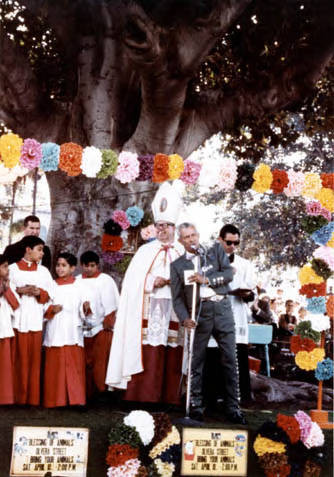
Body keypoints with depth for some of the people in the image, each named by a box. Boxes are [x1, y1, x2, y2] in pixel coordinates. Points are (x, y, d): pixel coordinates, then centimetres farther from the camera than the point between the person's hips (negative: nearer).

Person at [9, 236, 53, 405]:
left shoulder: (43, 271, 14)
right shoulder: (13, 268, 7)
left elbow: (50, 294, 10)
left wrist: (38, 291, -9)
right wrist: (20, 290, -13)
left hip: (36, 319, 2)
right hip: (19, 319, -2)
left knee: (35, 358, 0)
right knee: (20, 358, -2)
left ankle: (33, 396, 7)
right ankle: (19, 396, 6)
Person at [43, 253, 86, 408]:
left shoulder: (78, 286, 7)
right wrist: (51, 309, -13)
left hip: (73, 332, 0)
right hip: (55, 332, 1)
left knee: (75, 365, -2)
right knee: (55, 366, 0)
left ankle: (76, 398, 4)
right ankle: (56, 399, 7)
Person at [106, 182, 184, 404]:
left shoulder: (183, 253, 13)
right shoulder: (145, 251, 12)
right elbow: (134, 281, 2)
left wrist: (169, 280, -9)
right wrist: (154, 282, -11)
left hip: (175, 311, 1)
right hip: (149, 310, -1)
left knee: (172, 360, 1)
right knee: (148, 359, -6)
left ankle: (170, 400, 7)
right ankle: (145, 400, -2)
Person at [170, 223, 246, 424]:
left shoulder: (216, 250, 12)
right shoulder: (178, 265, 10)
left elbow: (229, 273, 0)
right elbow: (177, 297, 5)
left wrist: (206, 280, -13)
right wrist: (185, 318, -11)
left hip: (222, 309, 1)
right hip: (199, 312, 0)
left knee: (230, 359, 1)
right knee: (197, 361, 2)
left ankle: (232, 407, 8)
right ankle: (196, 405, 13)